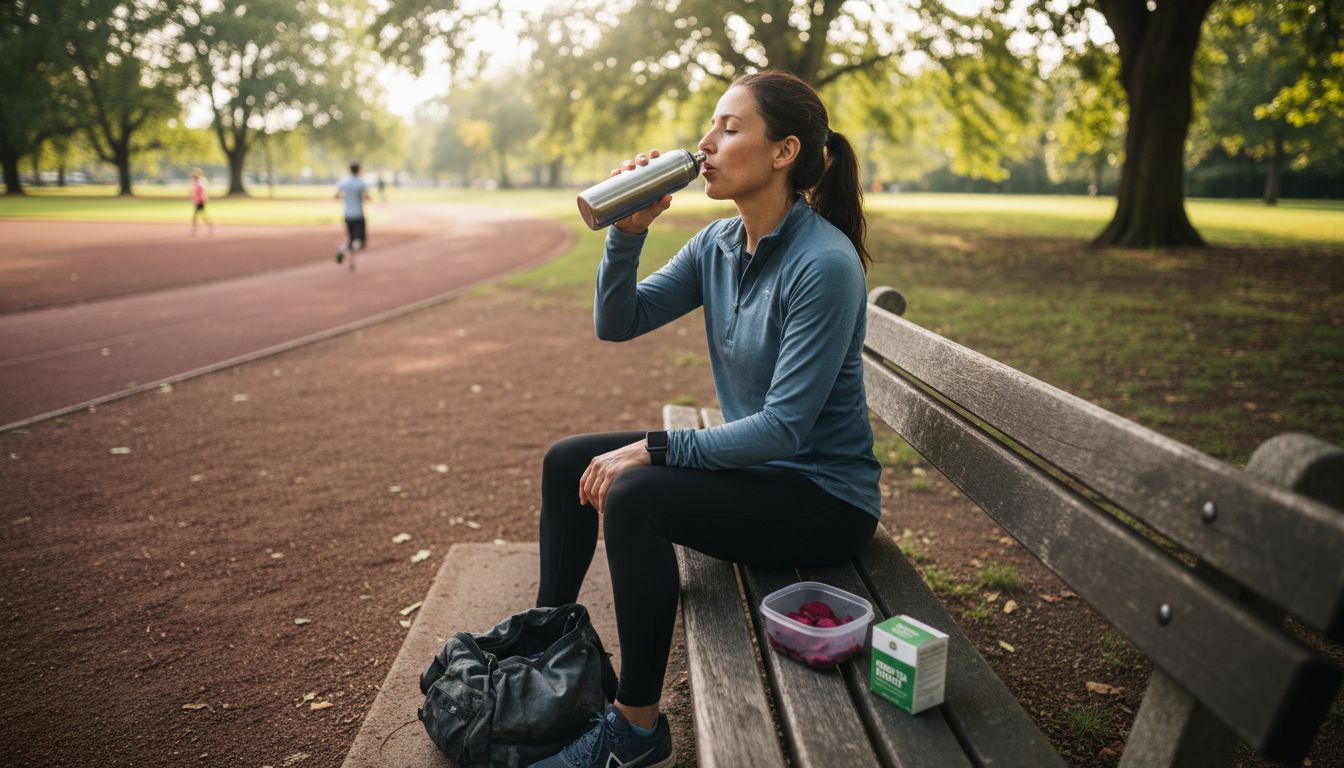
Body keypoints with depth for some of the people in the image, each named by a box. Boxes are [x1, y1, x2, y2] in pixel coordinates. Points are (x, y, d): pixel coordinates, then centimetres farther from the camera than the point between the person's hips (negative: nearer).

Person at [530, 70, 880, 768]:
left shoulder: (824, 264, -24)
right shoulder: (718, 244, 1)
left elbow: (786, 427, -26)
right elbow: (616, 323, 0)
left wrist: (655, 449, -23)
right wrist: (628, 232, -15)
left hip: (826, 498, -8)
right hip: (754, 459, 9)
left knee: (632, 494, -29)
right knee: (567, 462, 6)